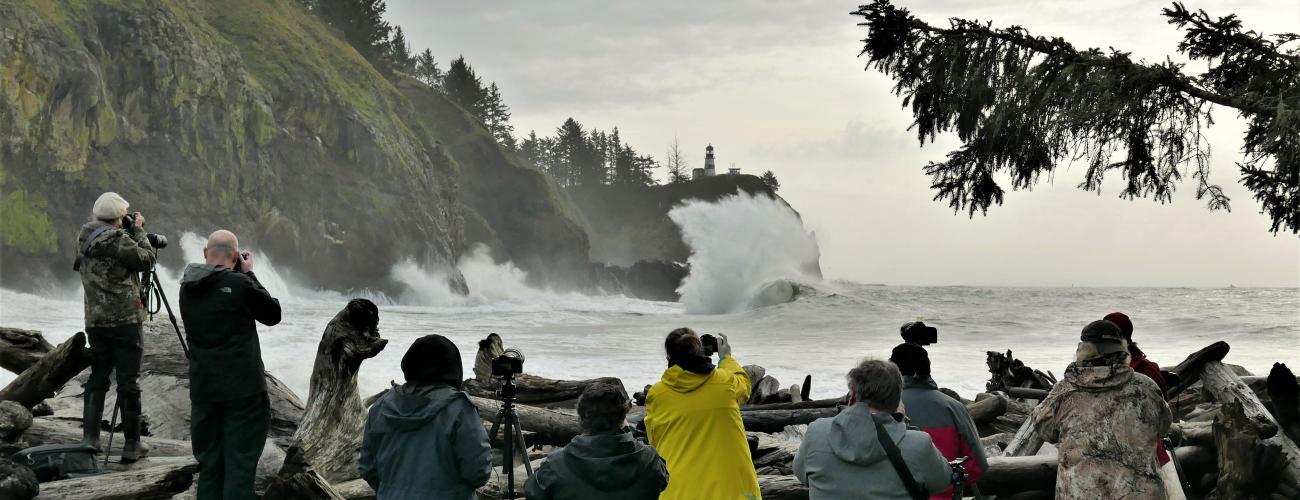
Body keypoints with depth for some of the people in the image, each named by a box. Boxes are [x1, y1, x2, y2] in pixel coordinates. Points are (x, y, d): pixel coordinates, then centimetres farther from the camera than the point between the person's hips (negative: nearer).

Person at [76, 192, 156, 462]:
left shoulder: (85, 239, 8)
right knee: (128, 380, -2)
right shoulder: (118, 239, -14)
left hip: (95, 320, 6)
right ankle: (132, 444, 1)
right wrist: (139, 230, 4)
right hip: (125, 320, -6)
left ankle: (89, 438, 8)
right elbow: (147, 260, -6)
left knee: (97, 377, 12)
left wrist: (131, 231, 14)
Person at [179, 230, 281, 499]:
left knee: (209, 465, 12)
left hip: (203, 389, 6)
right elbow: (273, 314, 0)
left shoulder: (188, 288, 3)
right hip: (243, 391, -6)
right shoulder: (239, 285, -14)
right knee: (240, 466, -3)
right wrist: (249, 274, 5)